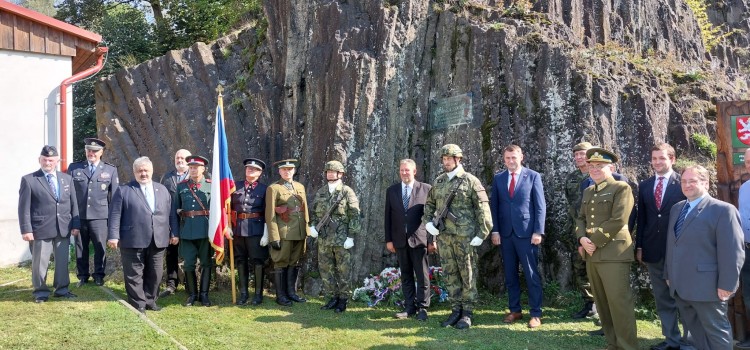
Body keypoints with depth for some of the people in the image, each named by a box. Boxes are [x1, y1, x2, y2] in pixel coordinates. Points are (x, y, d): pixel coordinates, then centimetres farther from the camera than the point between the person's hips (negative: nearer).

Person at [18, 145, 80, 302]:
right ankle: (41, 291, 19)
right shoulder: (28, 180, -2)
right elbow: (24, 207, -4)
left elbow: (73, 204, 11)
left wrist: (75, 224, 5)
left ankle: (61, 289, 24)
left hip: (63, 229, 4)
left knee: (63, 261, 10)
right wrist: (26, 229, -10)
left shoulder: (67, 179, 11)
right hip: (41, 230, -3)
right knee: (40, 263, 4)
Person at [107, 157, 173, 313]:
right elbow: (115, 215, -3)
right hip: (133, 241, -3)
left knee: (155, 274, 11)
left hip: (158, 241, 4)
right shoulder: (123, 190, 2)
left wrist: (173, 233, 9)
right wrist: (113, 236, -11)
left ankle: (150, 301, 25)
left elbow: (169, 213, 14)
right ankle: (138, 304, 13)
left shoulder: (162, 190, 14)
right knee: (134, 275, 3)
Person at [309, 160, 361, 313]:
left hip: (342, 239, -5)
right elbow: (314, 211, 19)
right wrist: (312, 226, 1)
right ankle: (332, 298, 20)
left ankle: (343, 300, 13)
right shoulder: (320, 192, 11)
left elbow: (354, 216, -7)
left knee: (343, 270, 2)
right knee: (325, 269, 9)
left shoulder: (347, 192, -3)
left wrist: (351, 237, -13)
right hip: (323, 239, 5)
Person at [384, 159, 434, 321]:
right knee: (406, 276, 10)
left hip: (419, 239, -3)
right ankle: (409, 307, 18)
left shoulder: (426, 189, 0)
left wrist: (432, 240, -4)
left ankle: (422, 308, 9)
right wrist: (388, 239, 4)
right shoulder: (391, 191, 9)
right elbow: (388, 217, 9)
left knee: (422, 276, 0)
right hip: (400, 240, 3)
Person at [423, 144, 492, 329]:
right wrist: (427, 221, 4)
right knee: (450, 274, 10)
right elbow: (429, 204, 21)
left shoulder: (470, 180, -4)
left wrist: (482, 234, -12)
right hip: (445, 236, 5)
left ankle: (467, 312, 10)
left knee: (468, 274, 2)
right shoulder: (438, 182, 12)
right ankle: (456, 310, 19)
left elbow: (483, 208, -7)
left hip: (465, 236, -5)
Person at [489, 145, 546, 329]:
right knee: (510, 274, 9)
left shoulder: (533, 176, 0)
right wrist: (495, 230, 1)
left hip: (526, 232, -3)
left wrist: (538, 231, -9)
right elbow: (494, 206, 9)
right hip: (505, 233, 4)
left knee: (532, 274, 0)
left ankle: (535, 314, 8)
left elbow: (540, 206, -3)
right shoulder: (498, 178, 9)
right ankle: (515, 310, 20)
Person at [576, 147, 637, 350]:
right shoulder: (588, 192, 18)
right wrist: (582, 238, -3)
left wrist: (594, 241, -13)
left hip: (614, 254, -7)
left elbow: (618, 221, -15)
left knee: (619, 303, -6)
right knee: (602, 303, 12)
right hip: (592, 255, 7)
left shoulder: (621, 188, -5)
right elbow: (581, 218, 17)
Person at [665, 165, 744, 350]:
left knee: (716, 332, 5)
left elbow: (732, 251, -15)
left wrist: (726, 285, -17)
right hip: (680, 286, 8)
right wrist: (669, 274, 17)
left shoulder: (723, 210, -10)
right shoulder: (676, 208, 15)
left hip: (706, 287, -7)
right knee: (694, 329, 18)